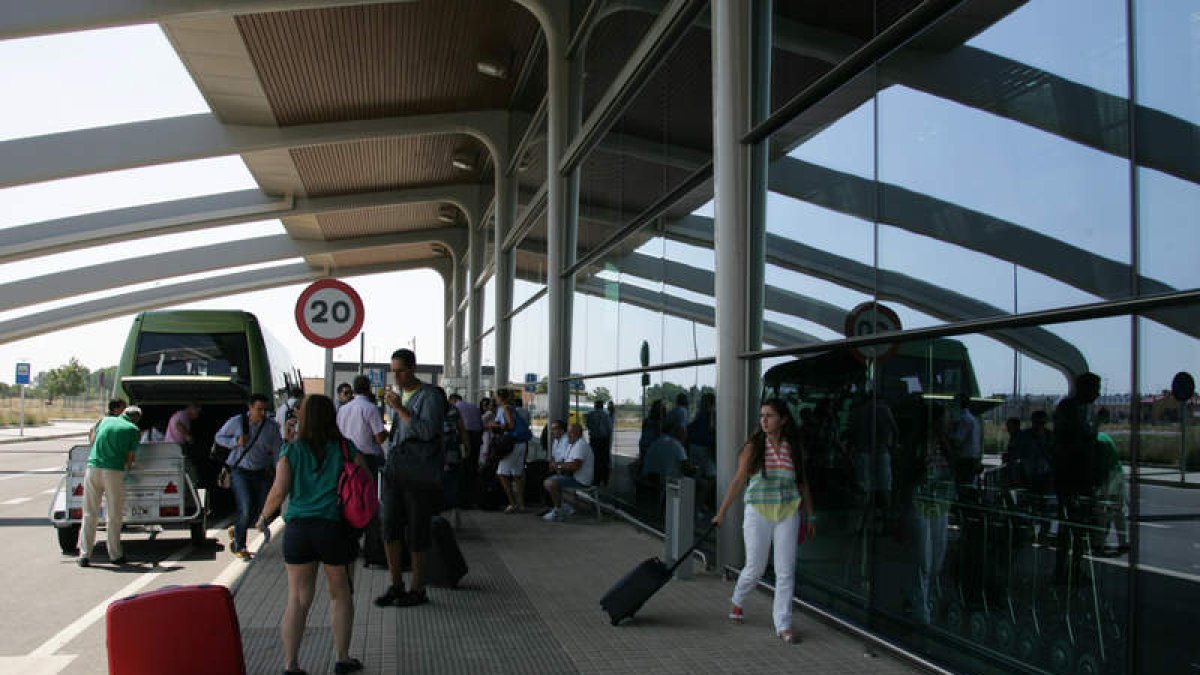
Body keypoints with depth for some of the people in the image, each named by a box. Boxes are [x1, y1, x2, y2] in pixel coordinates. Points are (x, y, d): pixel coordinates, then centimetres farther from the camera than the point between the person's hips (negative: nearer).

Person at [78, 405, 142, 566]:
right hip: (114, 470, -3)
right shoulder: (133, 429, 5)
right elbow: (131, 457, 2)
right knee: (114, 515, 7)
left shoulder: (106, 420, 17)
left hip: (93, 467, 3)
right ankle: (115, 555, 12)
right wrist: (126, 467, 22)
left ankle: (84, 554, 5)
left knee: (89, 514, 7)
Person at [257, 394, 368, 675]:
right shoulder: (345, 448, 1)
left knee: (298, 599, 7)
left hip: (297, 528, 1)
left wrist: (263, 518, 12)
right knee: (340, 596, 14)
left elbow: (279, 491, -3)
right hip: (334, 528, -1)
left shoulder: (291, 450, 0)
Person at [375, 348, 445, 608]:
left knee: (416, 531, 0)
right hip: (395, 469, 7)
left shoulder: (430, 396, -9)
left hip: (419, 472, -7)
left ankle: (417, 589, 12)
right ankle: (396, 585, 13)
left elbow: (428, 431, -22)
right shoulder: (397, 393, 14)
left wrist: (399, 408, -22)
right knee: (390, 526, 2)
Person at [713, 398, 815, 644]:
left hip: (787, 514, 2)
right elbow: (738, 481, -3)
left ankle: (783, 624, 9)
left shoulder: (794, 448, 4)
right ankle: (737, 601, 35)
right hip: (758, 513, -2)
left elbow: (802, 483, 12)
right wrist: (721, 513, -4)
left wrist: (810, 516, 12)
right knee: (755, 568, 6)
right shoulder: (753, 447, -3)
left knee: (786, 571, -1)